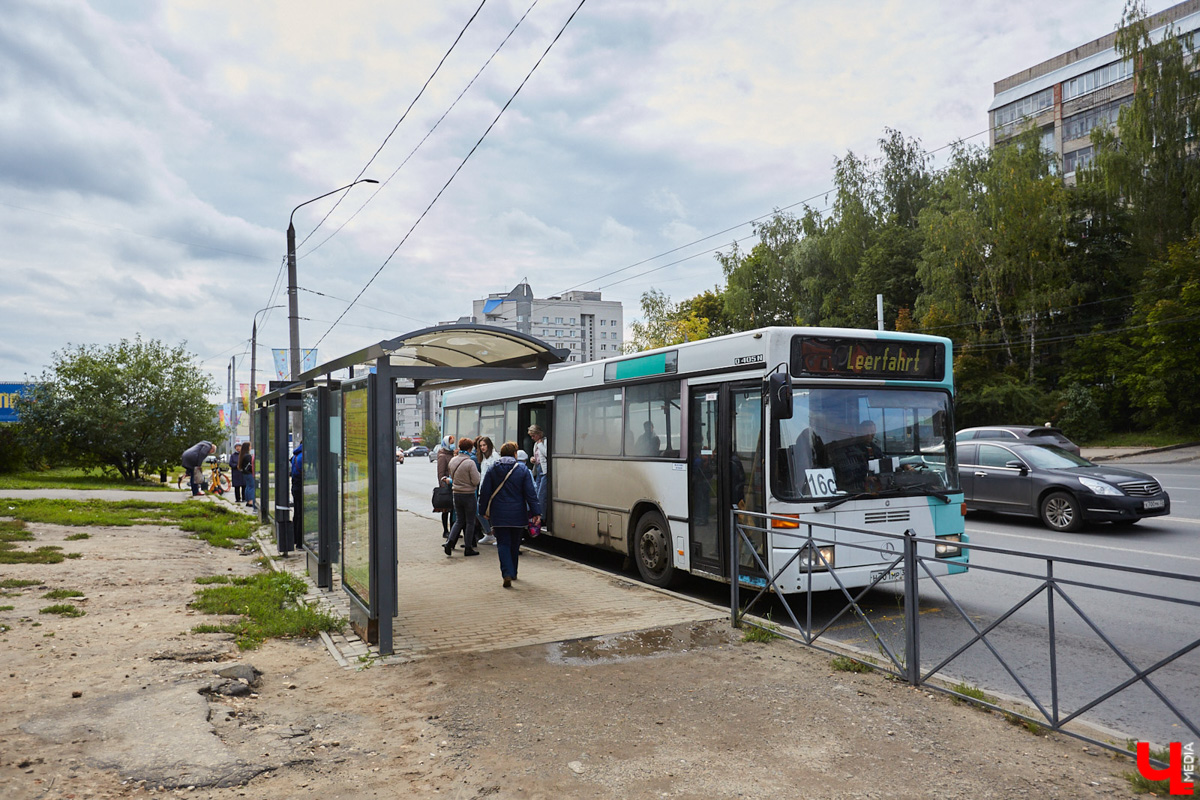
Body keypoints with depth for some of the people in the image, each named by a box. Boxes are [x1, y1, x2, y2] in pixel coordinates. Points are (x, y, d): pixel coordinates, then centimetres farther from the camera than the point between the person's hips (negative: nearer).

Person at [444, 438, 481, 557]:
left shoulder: (452, 461, 2)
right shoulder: (470, 462, -18)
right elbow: (476, 481, -16)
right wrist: (477, 472, 1)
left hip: (456, 494, 6)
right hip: (468, 495, -6)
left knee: (459, 520, 16)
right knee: (470, 522, 7)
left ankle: (450, 542, -1)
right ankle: (468, 548, 11)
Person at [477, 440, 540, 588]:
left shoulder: (492, 470, -1)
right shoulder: (522, 470, -5)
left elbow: (484, 492, 1)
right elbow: (530, 493, -6)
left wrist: (484, 511, 11)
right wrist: (536, 512, -2)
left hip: (499, 515, 0)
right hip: (518, 515, 0)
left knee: (503, 544, 2)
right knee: (515, 545, 16)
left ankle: (507, 573, -15)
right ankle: (513, 572, 28)